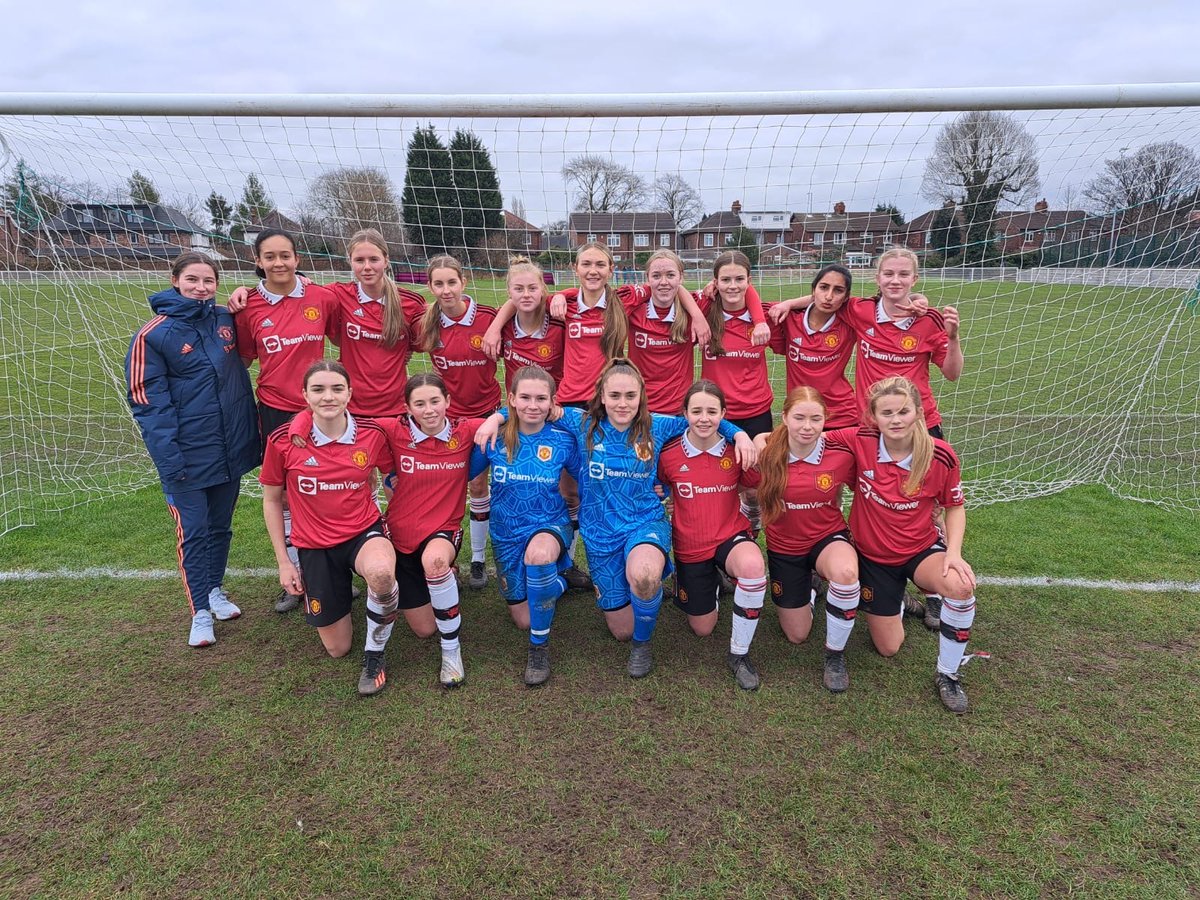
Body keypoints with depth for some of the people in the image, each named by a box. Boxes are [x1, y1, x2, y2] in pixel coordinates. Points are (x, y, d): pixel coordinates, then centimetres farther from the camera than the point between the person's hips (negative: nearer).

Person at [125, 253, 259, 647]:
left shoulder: (225, 320, 4)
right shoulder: (153, 335, -10)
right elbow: (148, 402, -11)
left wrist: (252, 434, 9)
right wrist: (169, 459, -18)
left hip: (231, 450, 5)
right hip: (188, 457, -4)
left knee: (221, 525, 17)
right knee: (193, 532, 2)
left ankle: (214, 589, 36)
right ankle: (200, 612, 16)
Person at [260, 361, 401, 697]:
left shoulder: (372, 434, -12)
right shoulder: (283, 440, -13)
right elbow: (271, 500, 1)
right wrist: (283, 562, 1)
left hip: (364, 532, -1)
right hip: (314, 546, 1)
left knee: (381, 572, -40)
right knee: (337, 648, 10)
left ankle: (374, 653, -10)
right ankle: (342, 590, 43)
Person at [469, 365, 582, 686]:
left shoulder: (563, 440, -13)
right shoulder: (495, 438, -11)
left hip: (551, 525, -2)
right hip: (507, 533, 3)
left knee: (539, 554, -41)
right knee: (524, 620, 10)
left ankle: (540, 645, -17)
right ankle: (554, 581, 45)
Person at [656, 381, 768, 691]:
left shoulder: (735, 450, -12)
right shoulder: (669, 454, -13)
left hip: (731, 536, -1)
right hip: (690, 547, 1)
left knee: (753, 565, -38)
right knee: (702, 628, 12)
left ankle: (739, 654, -15)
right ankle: (712, 582, 47)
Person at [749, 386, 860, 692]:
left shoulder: (841, 455, -19)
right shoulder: (766, 457, -17)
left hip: (828, 538, -1)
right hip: (784, 548, 1)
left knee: (846, 572, -39)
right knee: (796, 635, 10)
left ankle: (835, 654, -12)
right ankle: (804, 594, 46)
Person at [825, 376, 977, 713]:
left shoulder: (941, 456, -19)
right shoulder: (859, 442, -21)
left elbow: (955, 508, -4)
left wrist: (953, 552, -19)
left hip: (922, 549, 0)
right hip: (872, 556, 1)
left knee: (961, 586, -36)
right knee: (888, 648, 8)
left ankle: (947, 675, -9)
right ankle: (897, 600, 44)